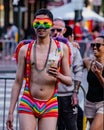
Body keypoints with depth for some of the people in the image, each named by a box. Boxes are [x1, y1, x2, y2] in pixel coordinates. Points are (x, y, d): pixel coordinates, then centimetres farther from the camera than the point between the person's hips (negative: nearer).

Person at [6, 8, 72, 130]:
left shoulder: (61, 48, 5)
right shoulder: (25, 49, 5)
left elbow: (69, 81, 8)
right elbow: (18, 82, 8)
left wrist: (58, 76, -16)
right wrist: (10, 112, 4)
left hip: (50, 106, 0)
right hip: (28, 103, 0)